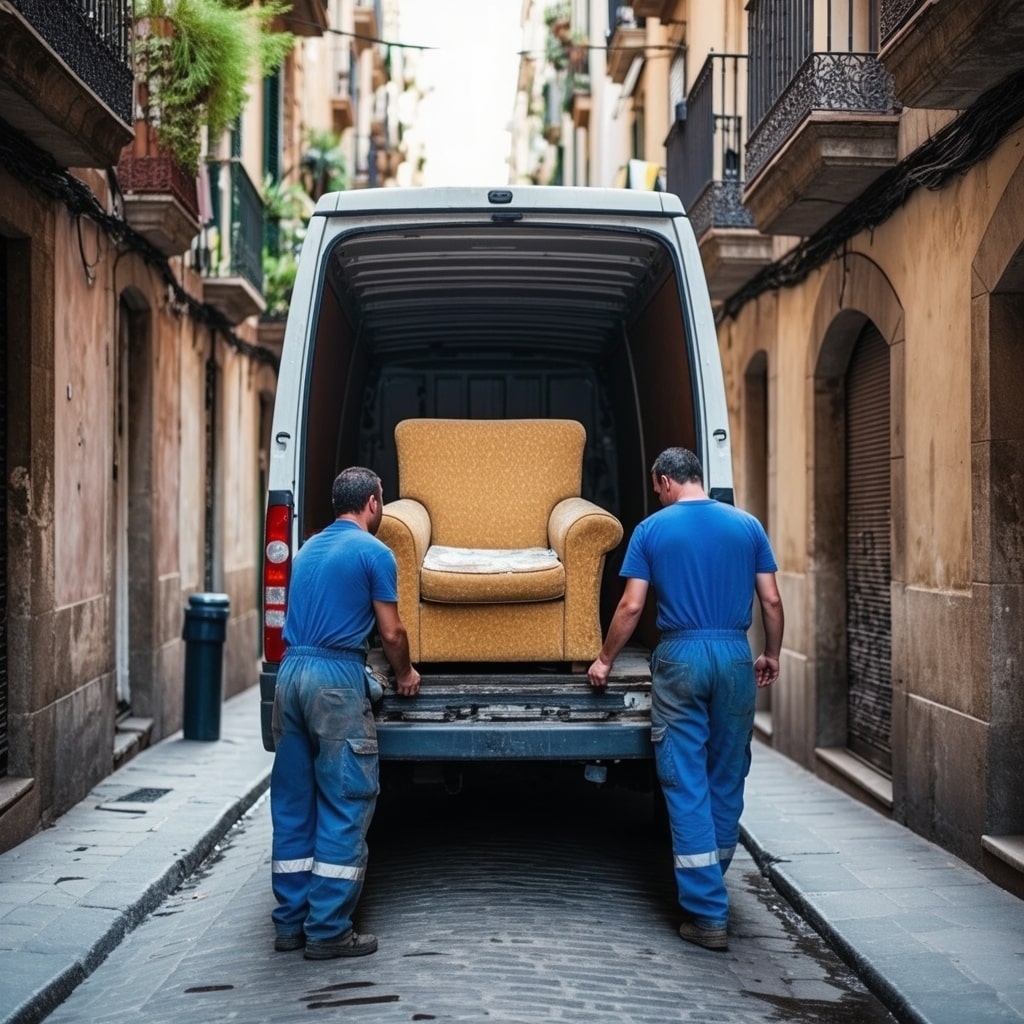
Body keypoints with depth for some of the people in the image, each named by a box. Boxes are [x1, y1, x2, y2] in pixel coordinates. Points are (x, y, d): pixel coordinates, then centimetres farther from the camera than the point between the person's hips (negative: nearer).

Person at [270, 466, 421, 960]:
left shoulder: (308, 548, 18)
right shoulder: (373, 552, -3)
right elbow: (391, 632, -2)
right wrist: (405, 674, 16)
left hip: (290, 671, 7)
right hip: (337, 678, -7)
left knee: (292, 804, 12)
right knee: (344, 806, -1)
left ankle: (290, 922, 17)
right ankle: (329, 930, 0)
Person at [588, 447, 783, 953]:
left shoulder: (652, 530, 0)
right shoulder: (746, 525, 6)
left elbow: (631, 606, -1)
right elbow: (771, 600, 5)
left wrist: (604, 660, 11)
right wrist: (772, 655, 20)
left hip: (680, 656, -2)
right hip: (735, 656, 3)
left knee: (686, 784, -1)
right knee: (727, 777, 14)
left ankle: (707, 913, -4)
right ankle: (711, 881, 28)